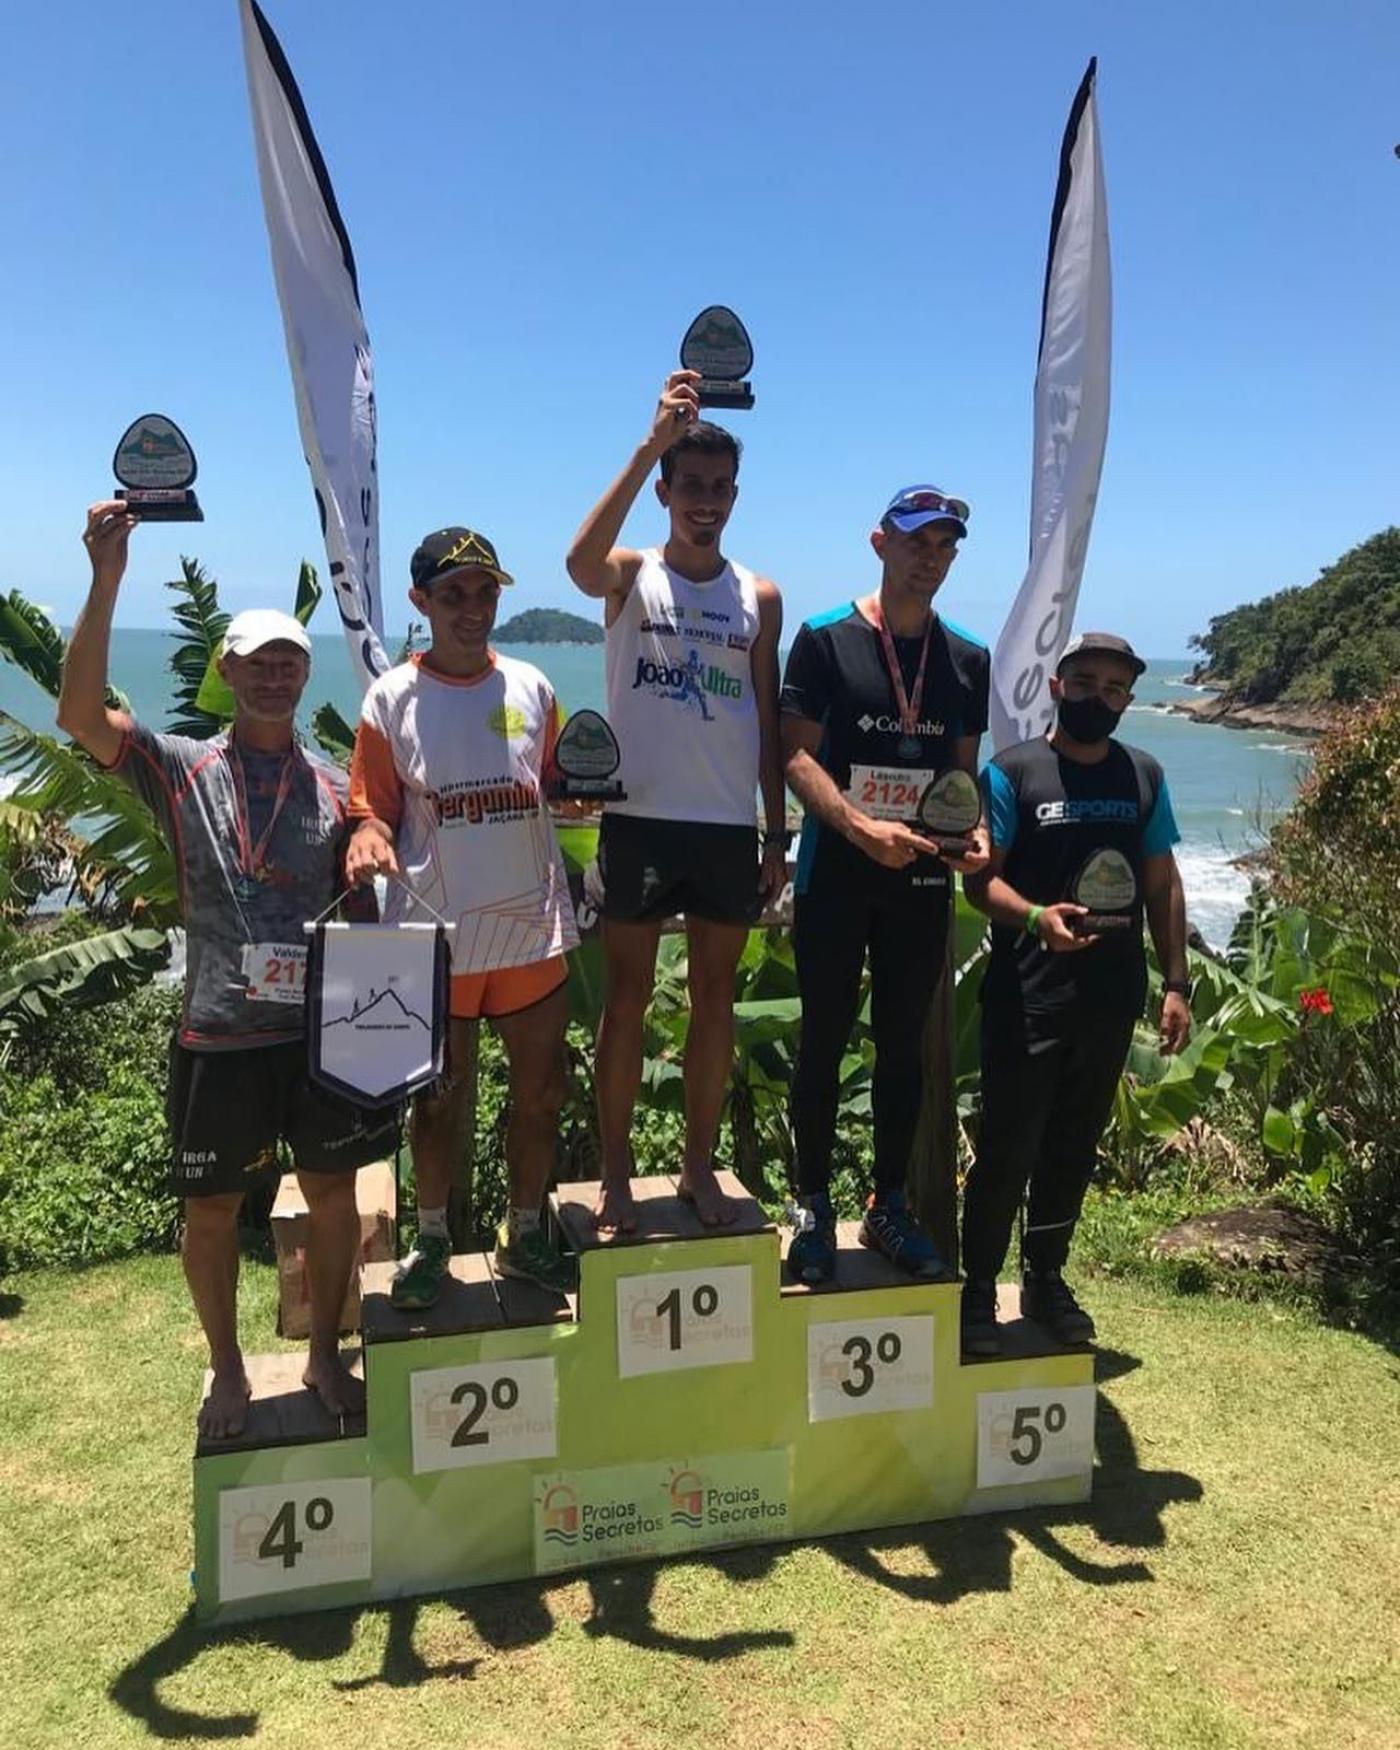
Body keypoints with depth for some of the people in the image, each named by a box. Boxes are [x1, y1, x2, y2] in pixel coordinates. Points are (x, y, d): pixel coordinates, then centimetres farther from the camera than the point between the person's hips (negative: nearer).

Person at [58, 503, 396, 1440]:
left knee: (334, 1196, 12)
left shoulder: (338, 787, 5)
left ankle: (325, 1355, 34)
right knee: (212, 1211, 12)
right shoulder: (182, 771, 0)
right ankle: (228, 1371, 34)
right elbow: (80, 713, -17)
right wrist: (106, 581, -23)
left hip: (323, 1028, 2)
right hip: (220, 1035, -1)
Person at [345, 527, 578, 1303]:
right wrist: (369, 838, -24)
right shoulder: (392, 698, -3)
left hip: (531, 923, 3)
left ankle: (524, 1234, 32)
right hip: (436, 933, -2)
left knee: (541, 1090, 12)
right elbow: (375, 809, -3)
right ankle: (432, 1240, 33)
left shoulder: (531, 687, 5)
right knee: (439, 1095, 12)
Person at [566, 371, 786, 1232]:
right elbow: (580, 561, -26)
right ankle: (616, 1176, 17)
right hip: (640, 818, -3)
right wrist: (650, 445, -30)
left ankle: (700, 1167, 24)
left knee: (715, 997, 10)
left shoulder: (760, 596, 9)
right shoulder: (632, 574, 0)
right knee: (628, 997, 5)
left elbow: (768, 723, 10)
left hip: (729, 825, 3)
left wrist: (777, 836, 7)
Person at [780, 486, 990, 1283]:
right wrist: (860, 827, -22)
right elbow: (796, 754, -9)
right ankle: (814, 1209, 17)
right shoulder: (826, 640, -3)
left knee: (904, 1045, 11)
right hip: (836, 878, -4)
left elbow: (965, 770, 13)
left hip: (923, 882, 4)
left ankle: (890, 1205, 25)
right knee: (824, 1042, 4)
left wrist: (976, 831, -8)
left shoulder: (969, 660, 10)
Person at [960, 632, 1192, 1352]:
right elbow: (982, 878, -8)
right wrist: (1036, 917, -27)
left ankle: (1046, 1281, 30)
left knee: (1073, 1149, 14)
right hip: (1026, 1000, -4)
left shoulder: (1144, 776, 11)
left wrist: (1175, 982, 7)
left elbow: (1163, 885, 14)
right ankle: (976, 1293, 13)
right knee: (1007, 1150, -1)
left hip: (1113, 998, 5)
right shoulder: (1012, 771, -3)